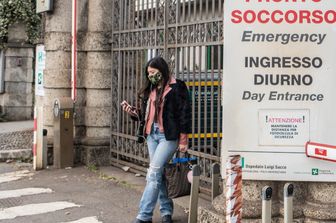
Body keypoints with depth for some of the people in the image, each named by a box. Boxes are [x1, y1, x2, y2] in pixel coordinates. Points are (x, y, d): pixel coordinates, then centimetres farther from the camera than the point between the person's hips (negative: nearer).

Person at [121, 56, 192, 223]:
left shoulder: (177, 87, -7)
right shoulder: (151, 89, 14)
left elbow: (184, 114, -9)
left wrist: (183, 140, -11)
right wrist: (131, 111, -1)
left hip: (168, 136, -7)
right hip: (152, 135, 7)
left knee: (153, 173, -12)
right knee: (158, 174, 10)